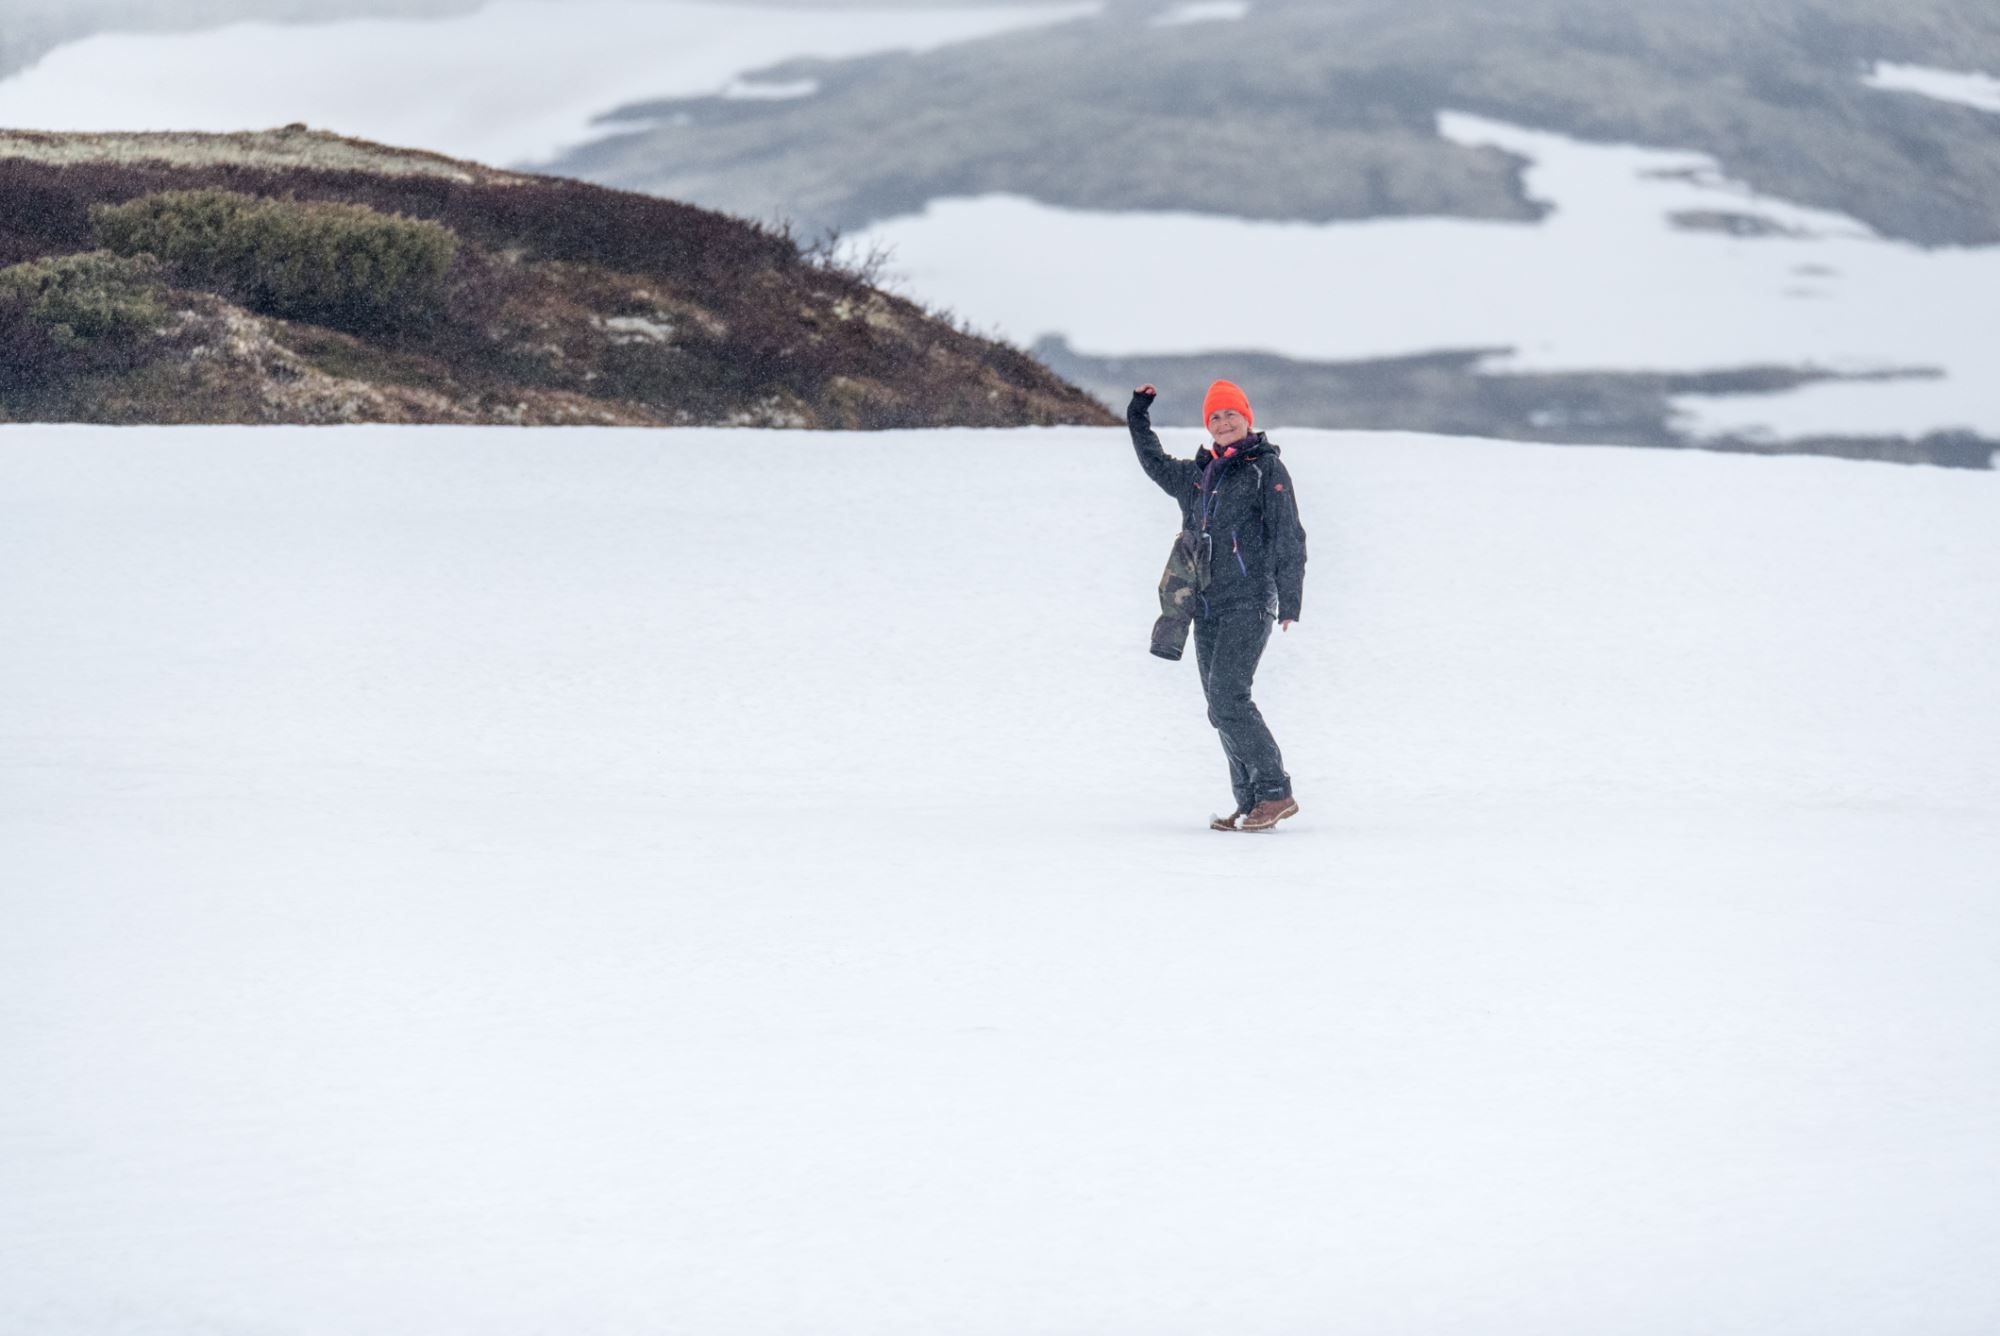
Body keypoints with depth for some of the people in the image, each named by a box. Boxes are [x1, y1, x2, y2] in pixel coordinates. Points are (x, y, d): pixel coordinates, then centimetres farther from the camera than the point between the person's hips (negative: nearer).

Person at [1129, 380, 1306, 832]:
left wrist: (1289, 601, -12)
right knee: (1221, 706, 3)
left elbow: (1289, 537, -6)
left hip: (1249, 602, -7)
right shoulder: (1197, 475, 17)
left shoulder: (1266, 469, -2)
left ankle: (1276, 792, -16)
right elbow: (1156, 465, 38)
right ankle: (1250, 803, 6)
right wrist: (1138, 420, 31)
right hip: (1207, 605, 7)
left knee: (1228, 696, -18)